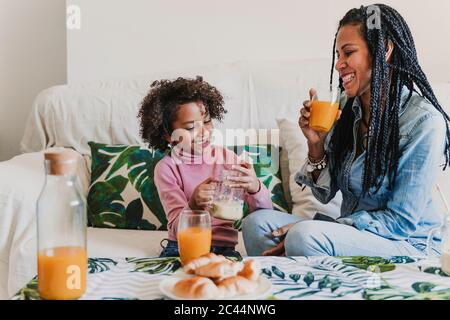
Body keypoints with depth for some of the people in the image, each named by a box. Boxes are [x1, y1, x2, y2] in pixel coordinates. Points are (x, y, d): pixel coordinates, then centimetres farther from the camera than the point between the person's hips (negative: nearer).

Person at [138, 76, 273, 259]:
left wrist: (255, 188, -26)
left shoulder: (226, 157, 3)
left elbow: (265, 212, -3)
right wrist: (193, 206, -33)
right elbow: (177, 229, -11)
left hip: (224, 248, 1)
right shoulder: (167, 168, -3)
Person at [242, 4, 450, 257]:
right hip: (349, 233, 6)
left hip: (405, 245, -5)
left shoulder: (424, 120, -16)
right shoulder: (346, 108, 2)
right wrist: (316, 144, -9)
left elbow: (401, 221, -16)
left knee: (305, 235, -30)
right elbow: (326, 194, 10)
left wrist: (304, 231, -20)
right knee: (257, 222, -16)